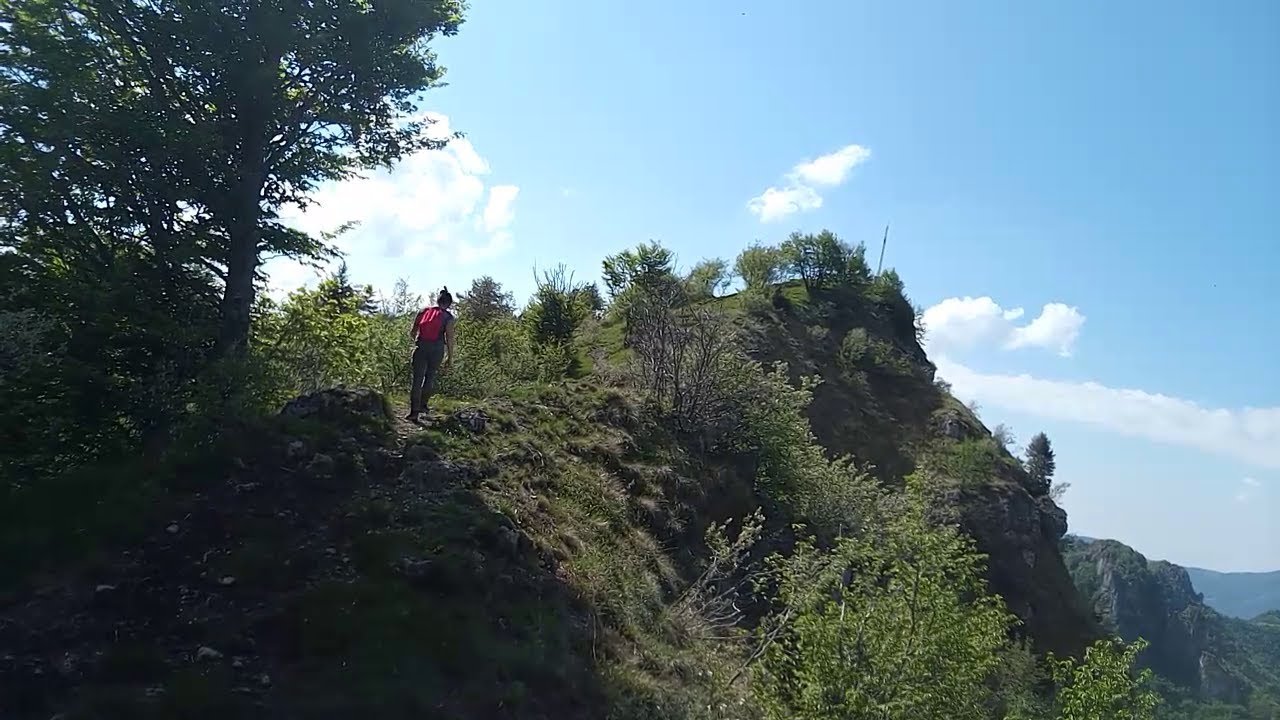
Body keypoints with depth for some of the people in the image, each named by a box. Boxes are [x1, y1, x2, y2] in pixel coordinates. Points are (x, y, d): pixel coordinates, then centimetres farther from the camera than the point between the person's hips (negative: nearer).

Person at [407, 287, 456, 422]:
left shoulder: (424, 311, 8)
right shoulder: (448, 317, -1)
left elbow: (412, 332, 9)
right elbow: (449, 338, -4)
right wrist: (450, 356, 3)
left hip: (421, 347, 2)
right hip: (437, 348, -2)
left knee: (417, 379, 3)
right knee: (430, 377, 19)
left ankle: (414, 412, -1)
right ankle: (422, 404, 23)